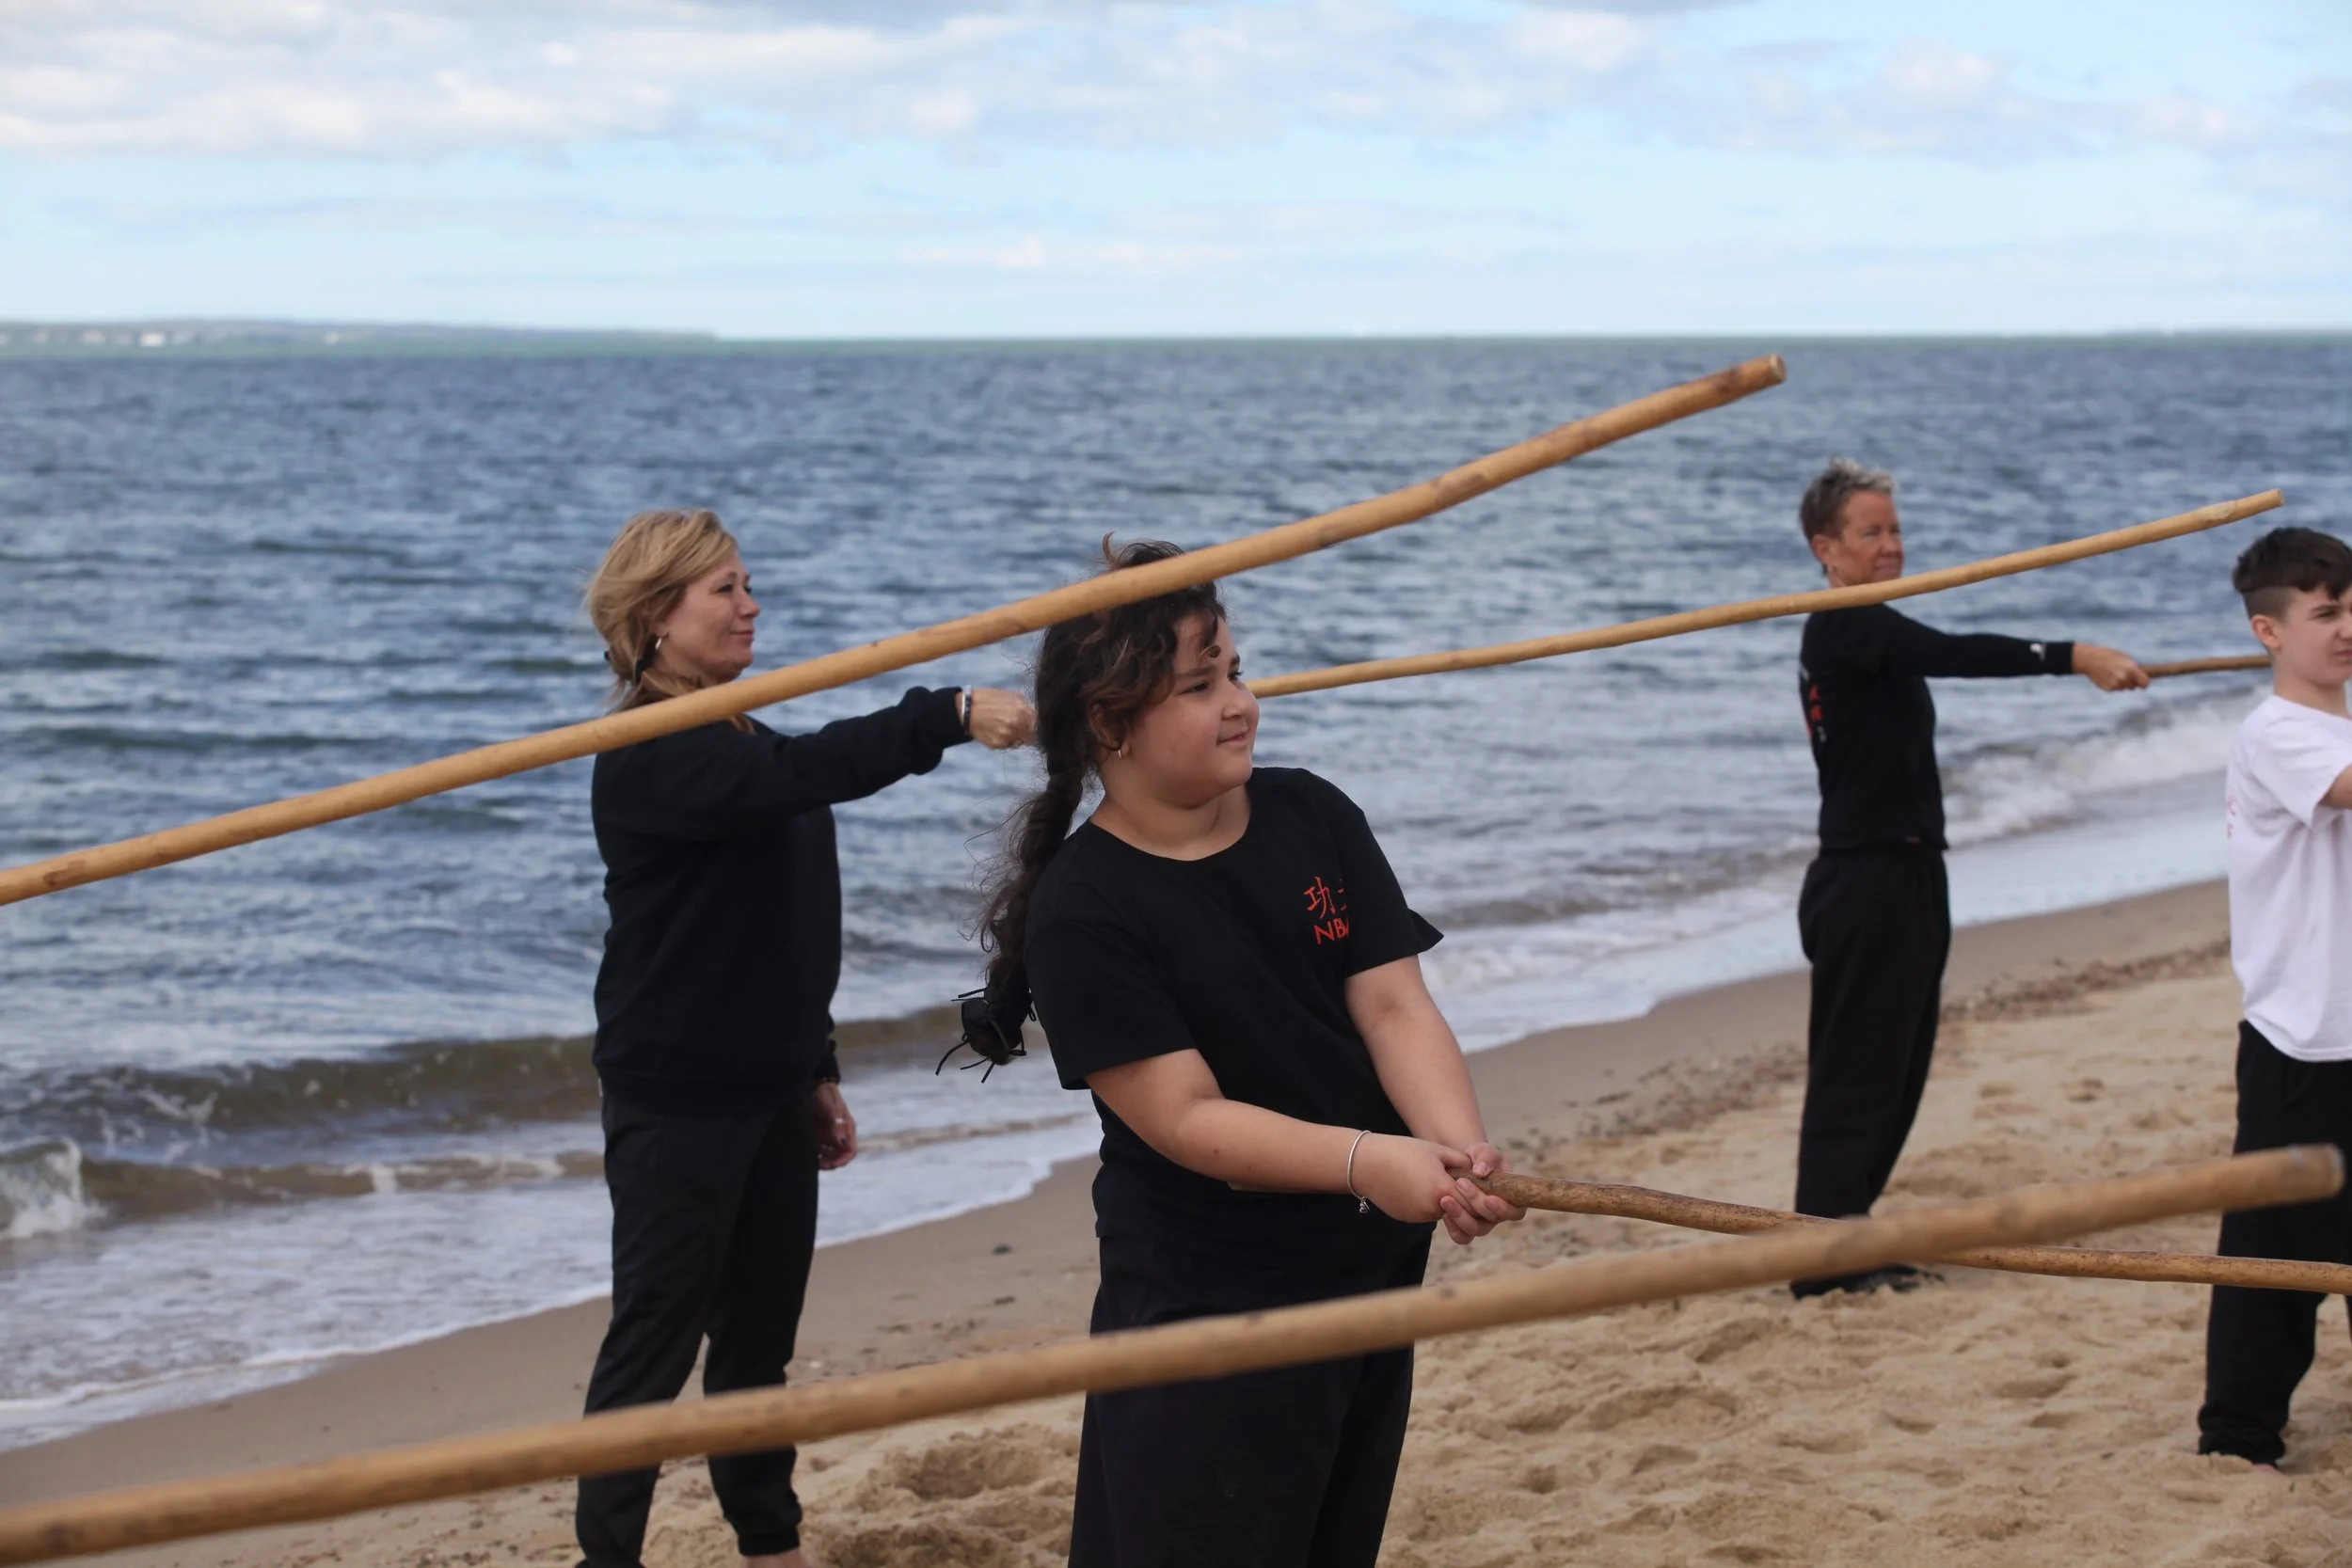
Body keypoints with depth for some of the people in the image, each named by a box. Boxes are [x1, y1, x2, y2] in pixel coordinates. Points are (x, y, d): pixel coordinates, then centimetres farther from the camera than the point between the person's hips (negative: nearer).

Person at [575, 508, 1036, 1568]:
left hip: (768, 1091, 9)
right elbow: (805, 774, -33)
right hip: (676, 1096, -8)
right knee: (656, 1336, -4)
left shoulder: (742, 743, 13)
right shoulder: (647, 756, -16)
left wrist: (816, 1070, 20)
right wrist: (952, 717, -40)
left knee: (761, 1331, 14)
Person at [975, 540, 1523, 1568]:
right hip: (1209, 1311, -6)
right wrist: (1366, 1159, -34)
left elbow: (1394, 1003, -6)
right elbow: (1185, 1116, -21)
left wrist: (1457, 1150, -25)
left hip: (1374, 1271, 6)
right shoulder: (1082, 911, -16)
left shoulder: (1312, 818, 0)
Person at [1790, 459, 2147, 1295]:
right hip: (1865, 880, -10)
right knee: (1854, 1071, -7)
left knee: (1895, 1069, 14)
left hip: (1905, 877, 10)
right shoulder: (1845, 629, -15)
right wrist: (2072, 656, -40)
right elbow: (1957, 654, -31)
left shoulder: (1863, 634, 18)